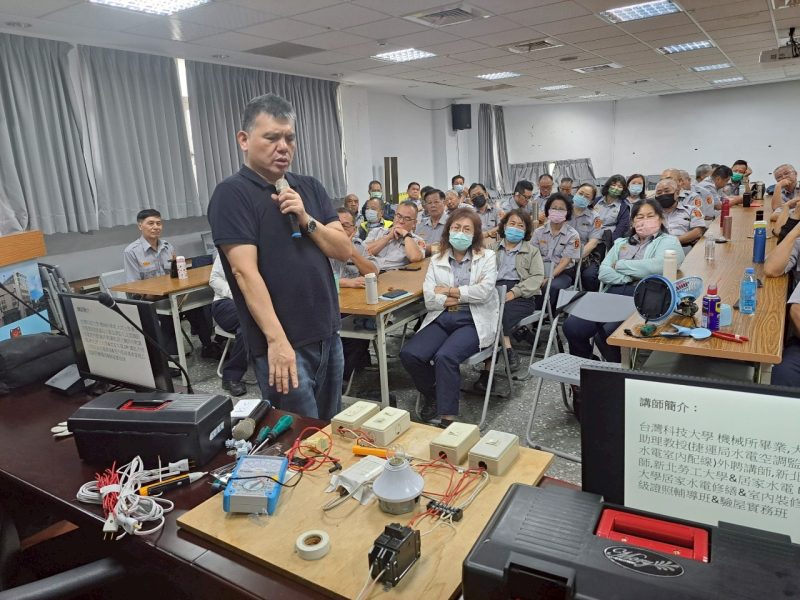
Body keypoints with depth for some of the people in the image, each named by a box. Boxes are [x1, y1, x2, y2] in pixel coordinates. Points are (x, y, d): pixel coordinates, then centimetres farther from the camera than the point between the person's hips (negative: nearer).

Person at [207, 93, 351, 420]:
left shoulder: (310, 187, 10)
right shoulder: (232, 194, -9)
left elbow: (344, 250, 5)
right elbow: (245, 272, -18)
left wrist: (306, 219, -12)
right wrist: (277, 340, -24)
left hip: (328, 334, 7)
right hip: (283, 343, -6)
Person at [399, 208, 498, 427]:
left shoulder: (487, 257, 8)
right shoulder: (437, 260, 14)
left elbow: (483, 291, -9)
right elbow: (429, 299, -1)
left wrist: (449, 290, -4)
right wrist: (464, 296, -7)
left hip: (474, 321, -3)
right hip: (442, 319, 4)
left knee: (444, 356, -31)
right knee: (409, 354, -20)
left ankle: (447, 417, -19)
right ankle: (432, 395, 9)